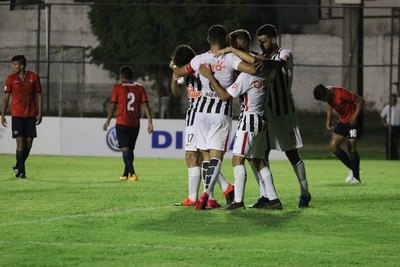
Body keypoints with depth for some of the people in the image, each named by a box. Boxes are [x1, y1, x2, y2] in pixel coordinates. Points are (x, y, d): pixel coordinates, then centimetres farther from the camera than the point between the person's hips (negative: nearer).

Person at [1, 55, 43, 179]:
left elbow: (39, 95, 6)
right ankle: (20, 171, -3)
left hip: (31, 115, 1)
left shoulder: (34, 77, 0)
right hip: (17, 115, -1)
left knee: (28, 143, 3)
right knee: (20, 143, -8)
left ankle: (18, 166, 24)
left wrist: (40, 114, 0)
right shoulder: (11, 79, 0)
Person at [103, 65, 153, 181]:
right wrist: (150, 122, -2)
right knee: (130, 149, 17)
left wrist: (108, 121, 6)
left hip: (122, 123, -4)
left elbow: (113, 105, -4)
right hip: (135, 124, 4)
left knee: (125, 149, -6)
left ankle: (132, 173, -24)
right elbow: (145, 104, 0)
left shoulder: (117, 87, -3)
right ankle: (125, 174, 27)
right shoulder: (139, 87, 6)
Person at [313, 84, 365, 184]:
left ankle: (356, 177, 3)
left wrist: (354, 117, -24)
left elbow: (361, 101, -23)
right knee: (333, 146, -1)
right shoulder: (329, 96, -7)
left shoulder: (341, 93, -28)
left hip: (352, 121, -8)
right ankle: (353, 169, 11)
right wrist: (328, 121, 5)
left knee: (351, 148, -9)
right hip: (342, 121, 8)